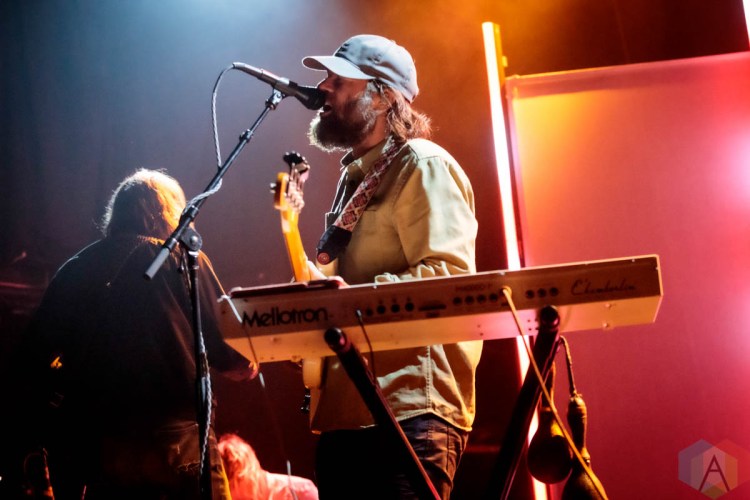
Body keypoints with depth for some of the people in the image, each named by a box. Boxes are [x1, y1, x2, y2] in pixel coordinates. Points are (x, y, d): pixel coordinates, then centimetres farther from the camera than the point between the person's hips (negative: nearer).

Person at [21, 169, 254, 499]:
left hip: (102, 444, 4)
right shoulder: (183, 260, 0)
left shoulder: (74, 271, 10)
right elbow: (230, 351, -2)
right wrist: (242, 366, 19)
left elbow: (40, 351, 6)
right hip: (179, 437, -4)